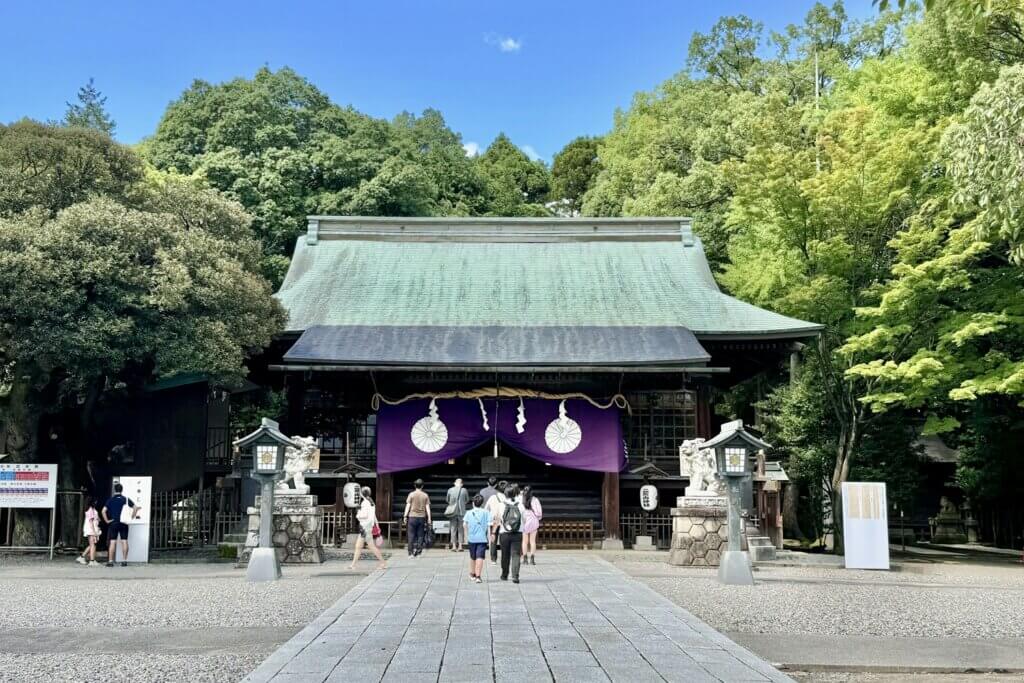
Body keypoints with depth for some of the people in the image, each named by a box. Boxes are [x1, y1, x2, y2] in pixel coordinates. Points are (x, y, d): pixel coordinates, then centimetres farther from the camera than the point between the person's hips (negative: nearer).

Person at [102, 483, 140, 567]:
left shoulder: (111, 500, 0)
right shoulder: (126, 499, 2)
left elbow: (104, 511, -8)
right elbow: (135, 508, -3)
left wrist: (107, 520, -1)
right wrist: (132, 517, 4)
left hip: (113, 523, -1)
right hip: (124, 523, 1)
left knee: (112, 542, 1)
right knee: (124, 542, 3)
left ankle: (110, 561, -1)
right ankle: (124, 560, 1)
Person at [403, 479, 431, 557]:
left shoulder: (411, 494, -1)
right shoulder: (425, 495, 4)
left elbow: (408, 506, -3)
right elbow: (427, 507, 2)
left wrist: (405, 516, 2)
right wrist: (429, 518, 5)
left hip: (412, 517, -1)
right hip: (422, 517, 1)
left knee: (411, 536, 3)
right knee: (420, 536, 6)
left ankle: (411, 553, -1)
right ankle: (418, 553, 3)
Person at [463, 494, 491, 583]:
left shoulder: (469, 513, 4)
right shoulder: (486, 513, 1)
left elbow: (465, 524, -5)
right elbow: (488, 525, -6)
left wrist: (466, 536, 3)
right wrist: (489, 536, 1)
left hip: (471, 538, 2)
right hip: (482, 538, -2)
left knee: (472, 557, 18)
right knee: (480, 557, -5)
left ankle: (472, 574, 35)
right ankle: (478, 576, -15)